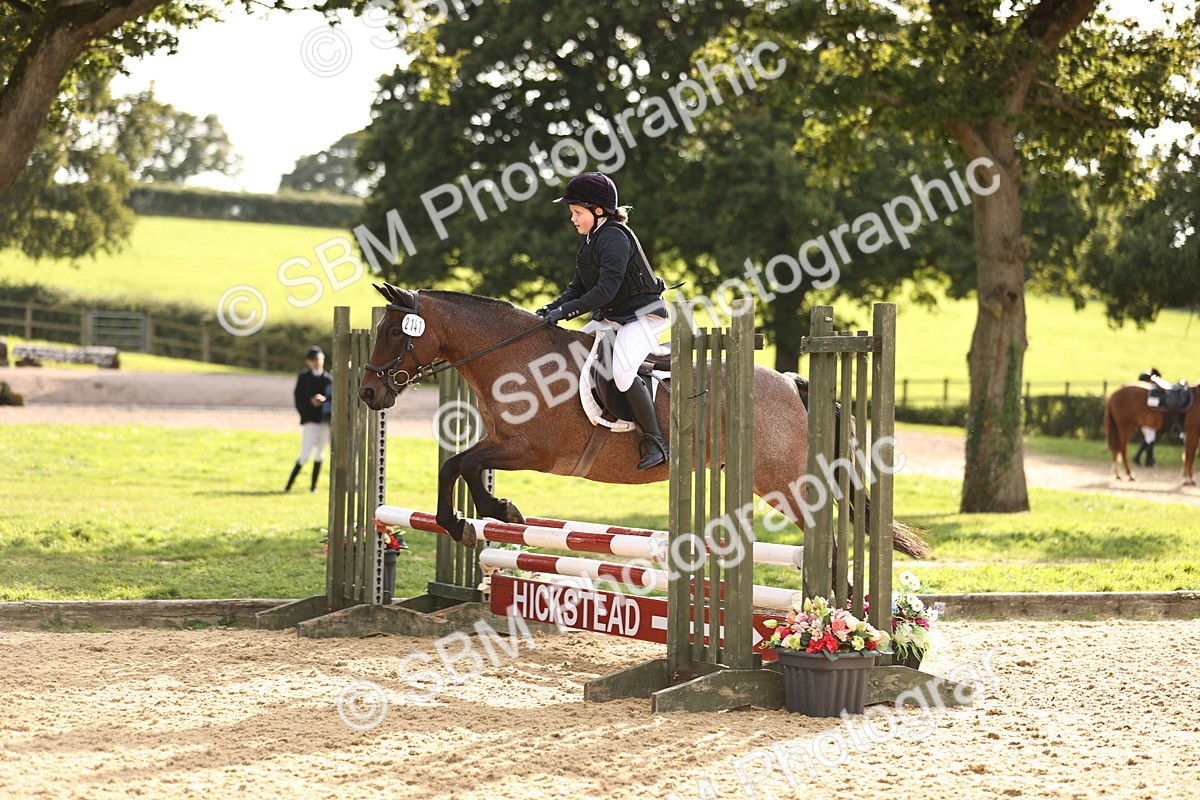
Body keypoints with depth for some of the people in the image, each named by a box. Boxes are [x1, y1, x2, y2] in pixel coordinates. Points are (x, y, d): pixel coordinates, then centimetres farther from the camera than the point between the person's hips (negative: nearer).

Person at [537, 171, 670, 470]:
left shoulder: (615, 238, -21)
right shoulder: (586, 241, 9)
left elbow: (606, 290, -28)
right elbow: (579, 286, 12)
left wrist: (566, 311, -28)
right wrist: (552, 308, -4)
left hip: (643, 315, -11)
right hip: (608, 318, 11)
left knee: (622, 371, -30)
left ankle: (655, 442, -20)